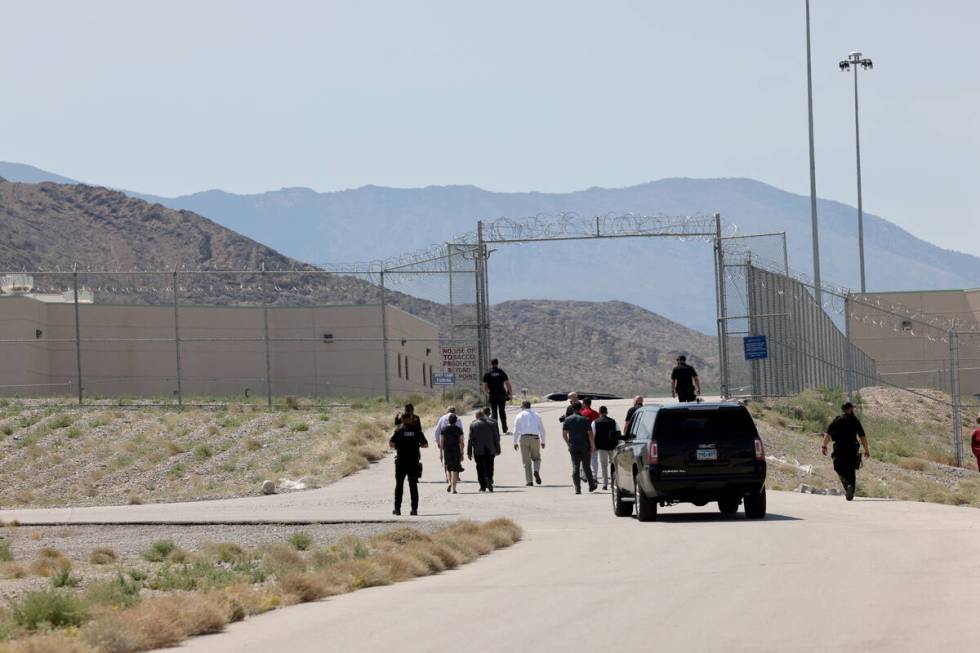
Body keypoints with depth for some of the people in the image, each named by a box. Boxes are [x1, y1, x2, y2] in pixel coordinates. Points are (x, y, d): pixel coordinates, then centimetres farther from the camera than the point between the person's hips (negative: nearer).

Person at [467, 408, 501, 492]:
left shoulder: (473, 424, -1)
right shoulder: (492, 423, 4)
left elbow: (470, 439, -2)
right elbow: (496, 438, 6)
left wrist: (469, 452, 2)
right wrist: (497, 450, 13)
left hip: (478, 450, -1)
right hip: (490, 450, 1)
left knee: (480, 469, 5)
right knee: (489, 467, 5)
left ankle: (483, 486, 3)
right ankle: (489, 480, -21)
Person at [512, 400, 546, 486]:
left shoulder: (520, 416, 5)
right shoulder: (536, 415, 11)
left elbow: (516, 430, 2)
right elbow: (542, 429, 10)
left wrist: (515, 443, 8)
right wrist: (543, 441, 17)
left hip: (524, 438, -1)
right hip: (535, 438, 1)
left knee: (526, 461, 4)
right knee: (536, 458, 17)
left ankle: (529, 481, -1)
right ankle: (536, 471, -13)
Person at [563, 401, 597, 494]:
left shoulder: (567, 420, 2)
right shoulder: (585, 419, -7)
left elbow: (564, 434, 3)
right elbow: (590, 434, -8)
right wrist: (593, 446, 1)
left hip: (573, 447, 1)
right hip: (585, 447, -1)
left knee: (575, 467, 1)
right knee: (586, 466, 12)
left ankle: (577, 489, -7)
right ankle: (591, 486, 23)